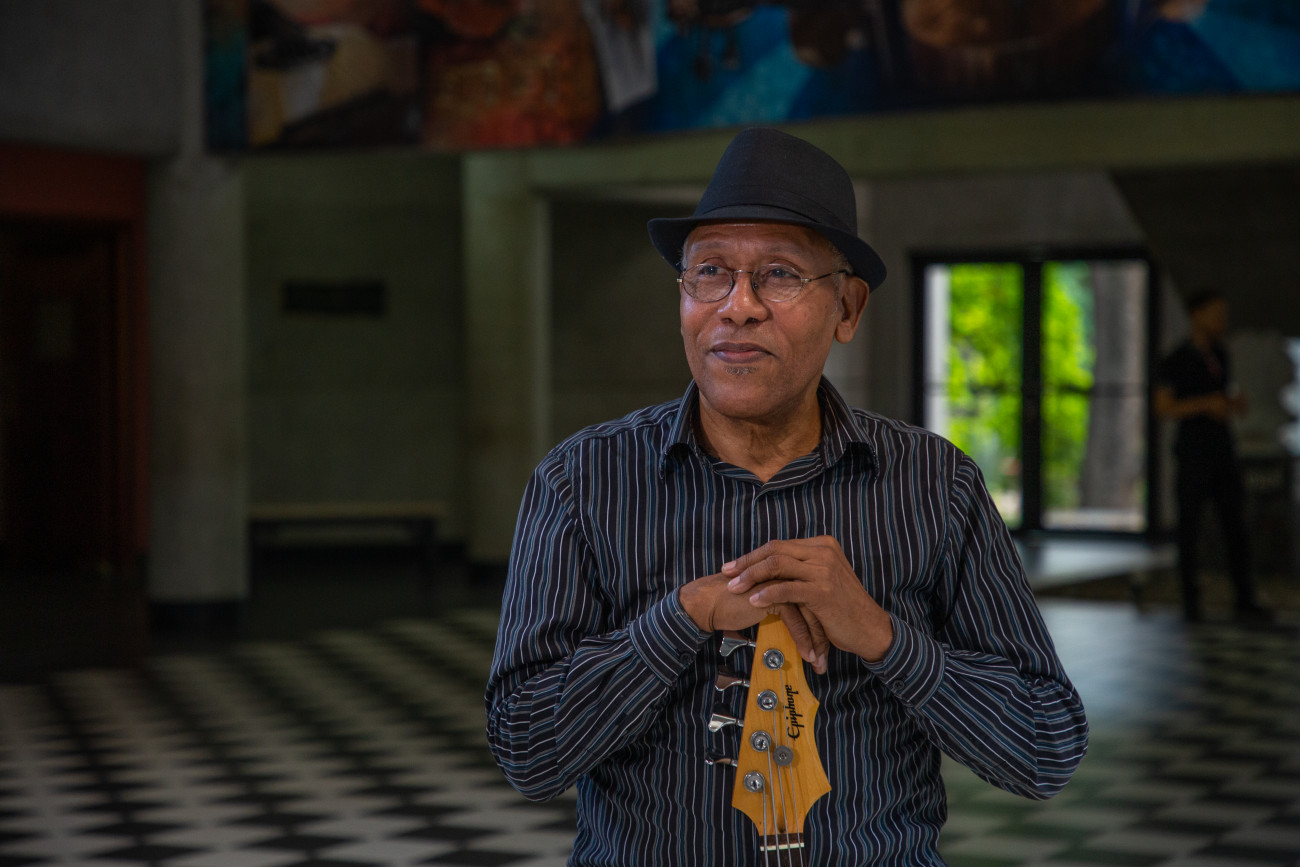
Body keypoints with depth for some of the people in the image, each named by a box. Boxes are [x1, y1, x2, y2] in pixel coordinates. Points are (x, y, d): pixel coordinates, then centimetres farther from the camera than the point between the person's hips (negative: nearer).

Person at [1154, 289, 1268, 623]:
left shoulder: (1220, 355, 12)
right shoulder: (1176, 361, -7)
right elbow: (1163, 408, -11)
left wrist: (1235, 404, -1)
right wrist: (1207, 403, -20)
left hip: (1224, 453, 5)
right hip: (1192, 454, -5)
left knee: (1235, 526, 1)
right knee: (1190, 528, -1)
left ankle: (1245, 600, 2)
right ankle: (1191, 602, 7)